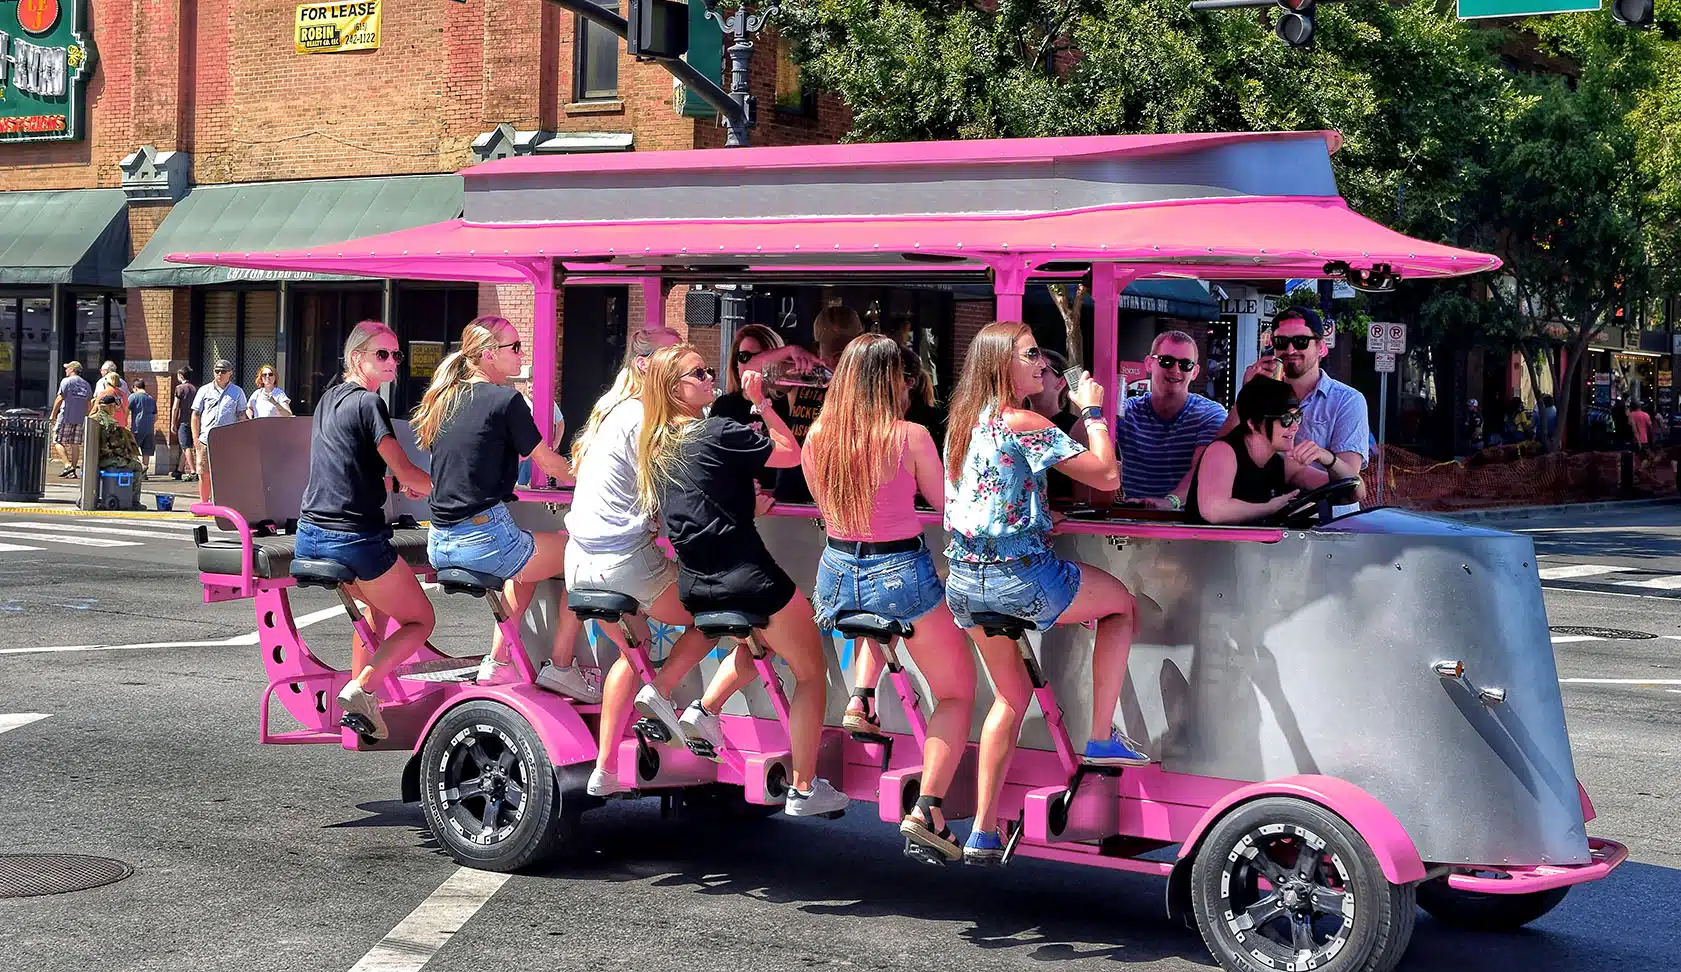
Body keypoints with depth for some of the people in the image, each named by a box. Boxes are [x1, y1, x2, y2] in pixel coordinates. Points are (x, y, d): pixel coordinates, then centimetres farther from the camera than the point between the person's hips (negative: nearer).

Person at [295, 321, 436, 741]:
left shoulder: (328, 399, 15)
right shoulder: (368, 403, -12)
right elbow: (407, 474, -14)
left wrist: (400, 485, 25)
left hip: (310, 536, 9)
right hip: (355, 539, -9)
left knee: (375, 603, 32)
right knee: (420, 620, 6)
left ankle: (358, 700, 25)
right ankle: (363, 688, -15)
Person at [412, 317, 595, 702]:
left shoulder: (444, 400, 13)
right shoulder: (504, 400, -8)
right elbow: (548, 462, 0)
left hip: (439, 545, 8)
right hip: (483, 537, -8)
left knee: (528, 557, 34)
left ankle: (497, 662, 29)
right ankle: (560, 666, 8)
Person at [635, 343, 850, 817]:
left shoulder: (654, 445, 9)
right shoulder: (719, 432, -13)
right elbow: (791, 453, -6)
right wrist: (761, 402, -1)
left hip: (694, 583, 8)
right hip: (745, 576, -8)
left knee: (763, 636, 36)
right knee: (811, 671, 9)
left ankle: (705, 709, 18)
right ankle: (803, 789, 8)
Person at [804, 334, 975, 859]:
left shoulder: (818, 435, 0)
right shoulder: (910, 437, -14)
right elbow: (948, 505, -1)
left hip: (837, 577, 5)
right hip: (902, 577, -5)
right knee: (957, 693, 11)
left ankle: (860, 700, 19)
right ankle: (927, 810, -4)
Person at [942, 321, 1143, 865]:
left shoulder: (962, 422, 10)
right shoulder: (1025, 424, -14)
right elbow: (1108, 476, -15)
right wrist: (1093, 411, -3)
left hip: (965, 582, 7)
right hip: (1021, 577, -7)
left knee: (1012, 694, 21)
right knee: (1122, 603, 18)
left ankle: (982, 835, 17)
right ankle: (1102, 739, 15)